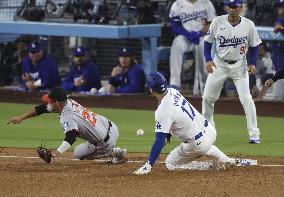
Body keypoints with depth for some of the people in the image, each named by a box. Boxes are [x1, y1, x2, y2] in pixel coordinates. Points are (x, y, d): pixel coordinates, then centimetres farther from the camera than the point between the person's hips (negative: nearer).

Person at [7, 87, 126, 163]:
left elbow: (71, 136, -42)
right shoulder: (69, 102, 2)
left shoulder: (66, 117, -25)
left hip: (106, 142, -9)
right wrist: (21, 117, 7)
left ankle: (114, 153, 6)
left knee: (78, 154, 15)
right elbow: (43, 109, 9)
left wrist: (58, 152, -54)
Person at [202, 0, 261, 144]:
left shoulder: (248, 25, -10)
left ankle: (254, 134, -8)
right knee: (207, 97, 5)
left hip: (239, 65, -2)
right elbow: (208, 42, 1)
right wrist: (208, 60, -12)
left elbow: (254, 46, 1)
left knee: (246, 98, -13)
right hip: (219, 64, 2)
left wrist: (252, 63, -13)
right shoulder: (217, 22, -9)